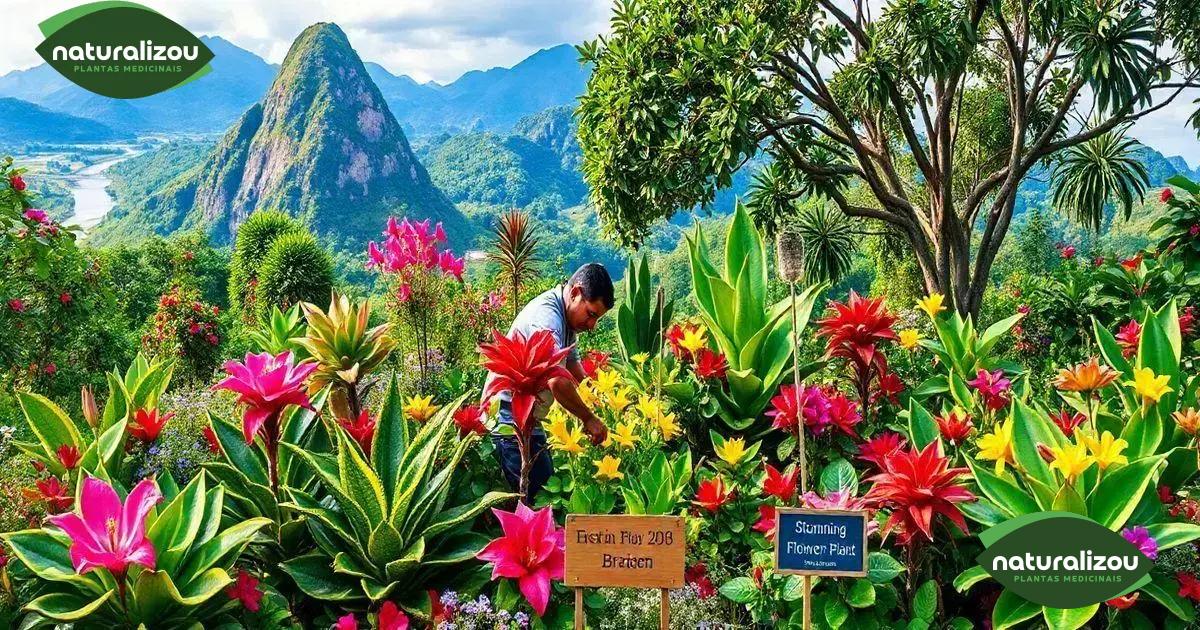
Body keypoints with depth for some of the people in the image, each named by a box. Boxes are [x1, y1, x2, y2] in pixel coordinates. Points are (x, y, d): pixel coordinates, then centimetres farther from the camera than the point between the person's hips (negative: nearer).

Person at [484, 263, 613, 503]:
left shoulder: (567, 319, 13)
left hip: (525, 418, 10)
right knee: (539, 495, -11)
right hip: (509, 414, -10)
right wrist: (589, 419, -19)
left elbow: (577, 374, 18)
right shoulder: (547, 315, -20)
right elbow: (557, 382, -31)